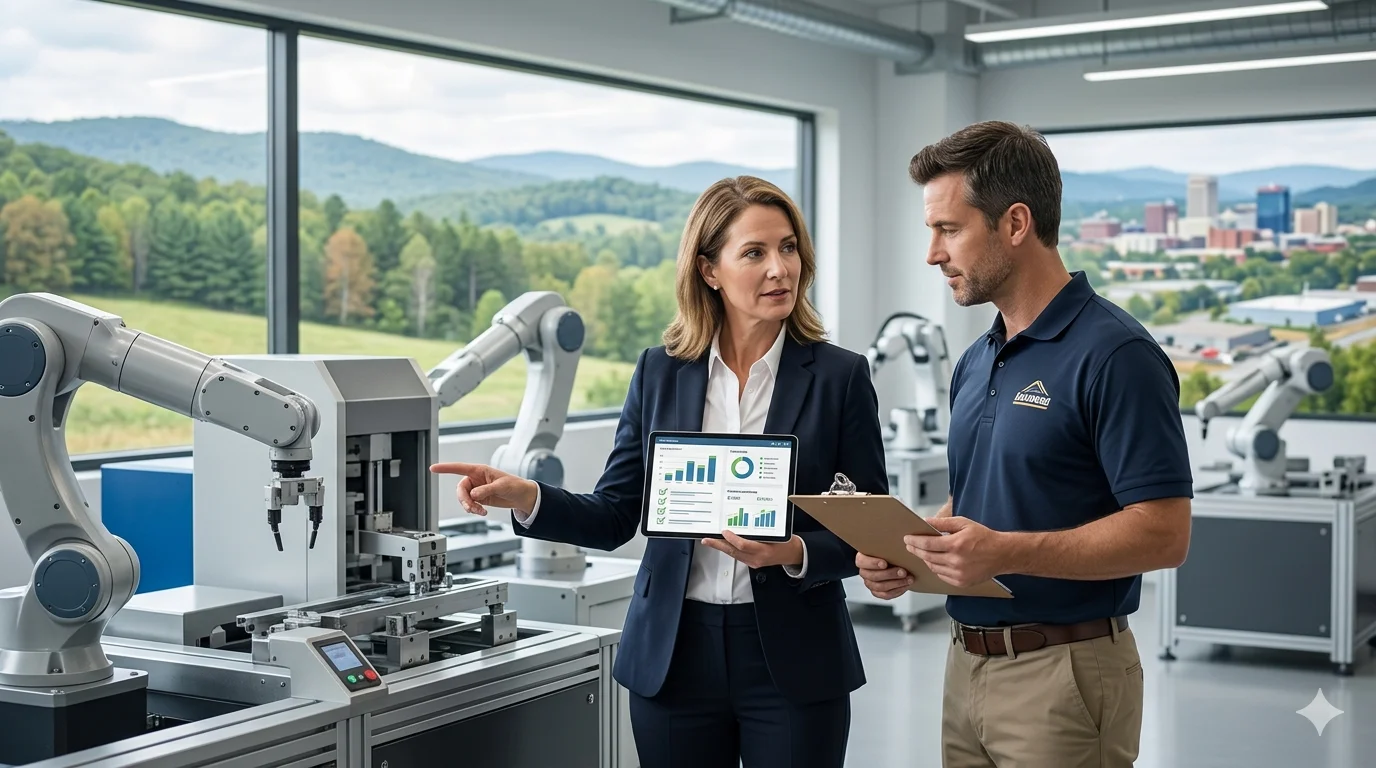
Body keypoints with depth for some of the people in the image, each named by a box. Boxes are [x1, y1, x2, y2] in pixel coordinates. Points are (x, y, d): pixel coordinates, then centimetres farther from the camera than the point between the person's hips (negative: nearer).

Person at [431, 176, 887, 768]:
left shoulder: (840, 376, -2)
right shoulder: (661, 372, 4)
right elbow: (615, 517, 4)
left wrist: (794, 553, -20)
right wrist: (524, 498, -13)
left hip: (793, 665, -1)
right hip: (673, 658, 2)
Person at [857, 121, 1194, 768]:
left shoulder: (1114, 354, -15)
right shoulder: (974, 364, 11)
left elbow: (1164, 532, -19)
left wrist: (1007, 552, -27)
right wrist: (908, 550, 0)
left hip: (1065, 674, -8)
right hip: (967, 664, 8)